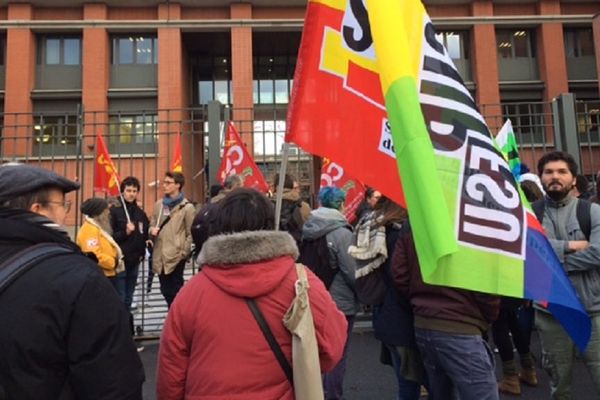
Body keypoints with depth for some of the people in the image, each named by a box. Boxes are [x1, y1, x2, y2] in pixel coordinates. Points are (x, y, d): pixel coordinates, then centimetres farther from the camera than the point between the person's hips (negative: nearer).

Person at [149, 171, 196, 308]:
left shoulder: (187, 207, -6)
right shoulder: (159, 204, 12)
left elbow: (191, 233, -7)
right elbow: (152, 225, 18)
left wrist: (183, 252, -11)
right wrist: (152, 231, -5)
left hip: (176, 256, -6)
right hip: (160, 255, 6)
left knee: (175, 291, 1)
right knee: (165, 291, 14)